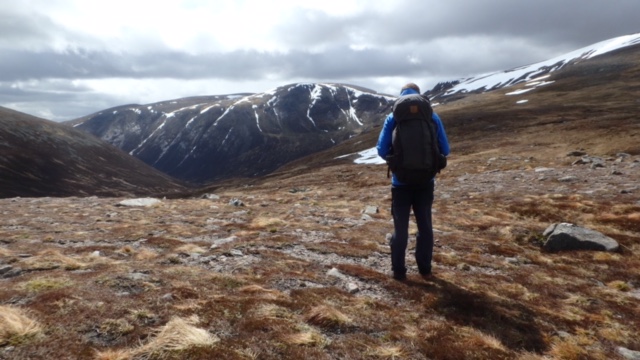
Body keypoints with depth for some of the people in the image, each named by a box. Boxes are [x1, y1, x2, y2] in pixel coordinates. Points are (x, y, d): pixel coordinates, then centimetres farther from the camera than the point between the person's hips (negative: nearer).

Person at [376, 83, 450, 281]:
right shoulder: (432, 117, -2)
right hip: (425, 182, 1)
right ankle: (425, 269, 25)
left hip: (401, 182, -1)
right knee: (425, 226, 16)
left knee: (400, 228, 10)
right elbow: (444, 150, 0)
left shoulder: (392, 119, -5)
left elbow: (382, 150, -7)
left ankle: (399, 271, 17)